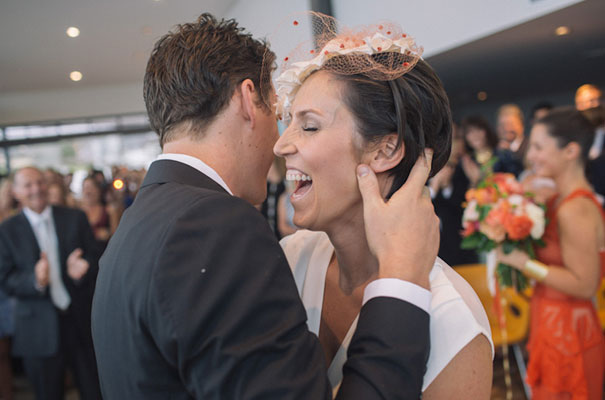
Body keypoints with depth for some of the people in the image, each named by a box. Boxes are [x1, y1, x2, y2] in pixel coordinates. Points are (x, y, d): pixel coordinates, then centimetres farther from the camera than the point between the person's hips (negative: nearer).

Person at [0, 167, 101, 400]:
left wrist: (80, 270, -19)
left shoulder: (75, 218, 4)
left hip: (82, 322, 1)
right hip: (40, 331, -1)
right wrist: (35, 281, -24)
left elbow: (93, 259, 3)